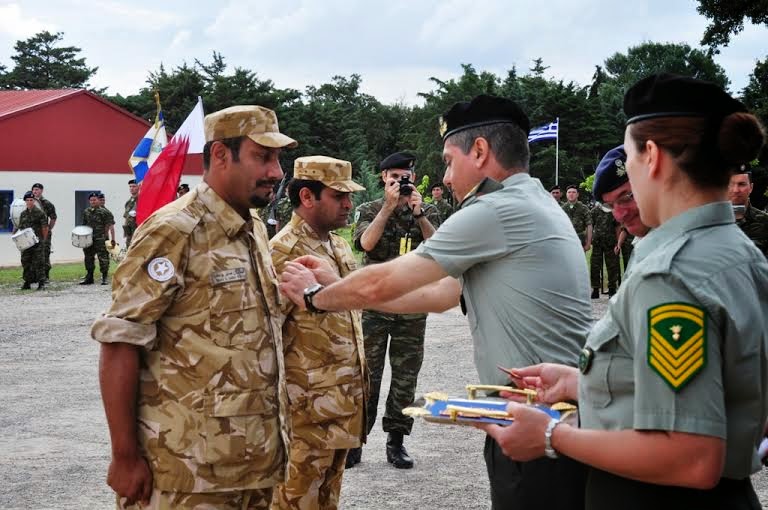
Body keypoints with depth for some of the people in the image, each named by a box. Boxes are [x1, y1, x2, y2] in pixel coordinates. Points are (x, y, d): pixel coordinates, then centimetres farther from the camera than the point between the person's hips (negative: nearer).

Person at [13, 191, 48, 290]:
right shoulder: (23, 214, 12)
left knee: (39, 263, -5)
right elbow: (20, 227, 18)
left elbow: (45, 228, -4)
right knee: (26, 262, 7)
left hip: (37, 242, -5)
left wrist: (42, 240, -3)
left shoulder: (40, 213, -4)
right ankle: (27, 282, 15)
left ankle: (41, 283, -2)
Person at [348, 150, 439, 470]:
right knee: (366, 374, 0)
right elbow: (366, 243, -14)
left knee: (406, 377, 6)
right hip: (374, 305, -2)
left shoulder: (427, 213, 9)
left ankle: (396, 440, 14)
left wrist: (419, 213, -14)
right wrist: (389, 205, -15)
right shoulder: (370, 210, 5)